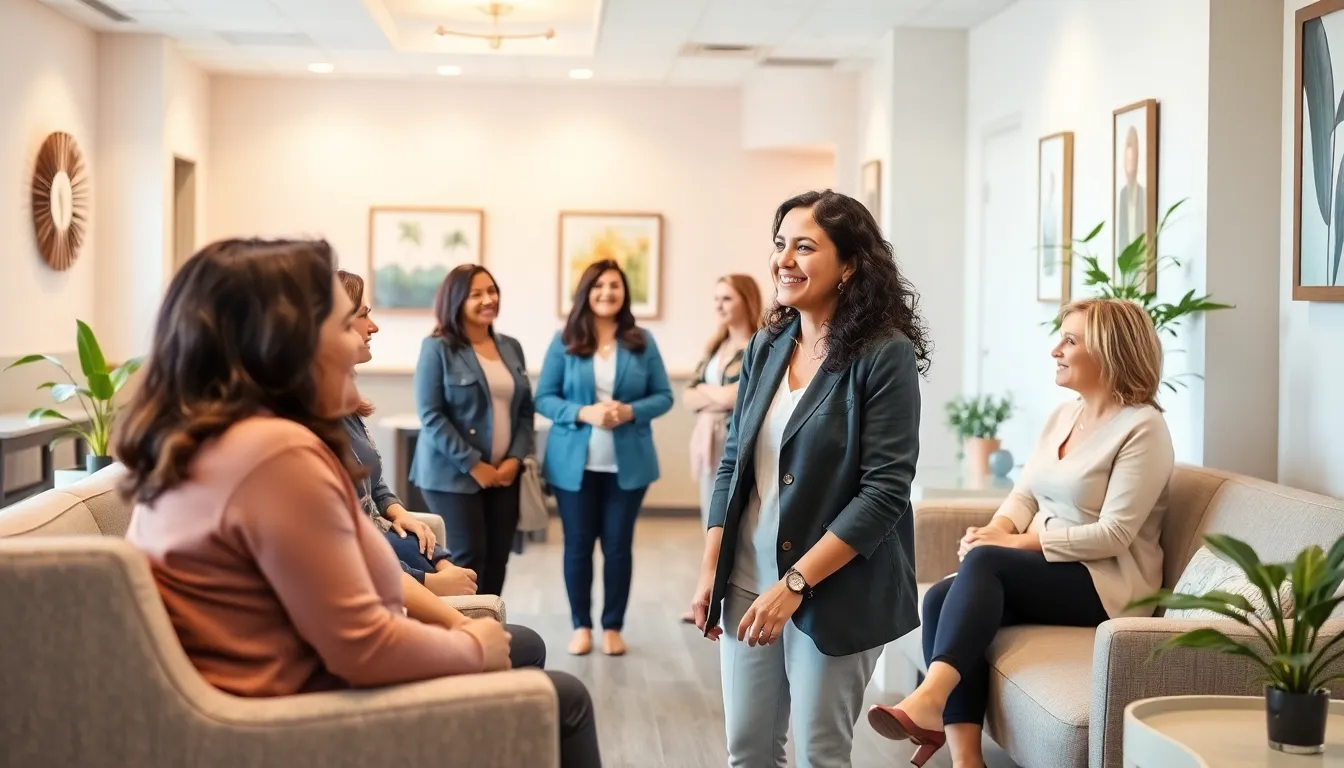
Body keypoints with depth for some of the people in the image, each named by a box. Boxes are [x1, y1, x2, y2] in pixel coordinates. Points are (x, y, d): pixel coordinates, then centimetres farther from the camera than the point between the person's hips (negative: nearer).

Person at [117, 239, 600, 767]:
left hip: (275, 690, 10)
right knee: (561, 700, 3)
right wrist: (474, 648, -10)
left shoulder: (199, 440, 7)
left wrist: (459, 624, 5)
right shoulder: (278, 452, -27)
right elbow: (365, 650, -28)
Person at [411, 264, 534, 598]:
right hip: (453, 475, -5)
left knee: (497, 561, 4)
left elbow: (525, 411, 13)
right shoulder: (437, 348, -6)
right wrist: (473, 465, -14)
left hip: (503, 475, 5)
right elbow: (430, 415, -11)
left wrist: (515, 459, -3)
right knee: (467, 560, -7)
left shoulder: (511, 347, 12)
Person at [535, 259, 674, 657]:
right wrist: (583, 413, -18)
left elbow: (663, 396, 2)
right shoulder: (564, 341, -1)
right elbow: (543, 397, -2)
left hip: (627, 463, 0)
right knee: (578, 544, 8)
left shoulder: (642, 341, 2)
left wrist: (630, 411, -16)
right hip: (575, 462, 0)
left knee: (619, 545, 7)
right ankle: (581, 625, 20)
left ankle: (613, 626, 18)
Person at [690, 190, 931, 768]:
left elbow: (883, 493, -17)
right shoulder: (766, 348, 6)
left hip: (835, 594, -5)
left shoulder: (886, 356, -13)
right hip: (748, 584, 5)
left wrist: (794, 584, -20)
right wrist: (710, 570, 6)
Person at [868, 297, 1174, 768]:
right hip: (1041, 571, 7)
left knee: (984, 561, -31)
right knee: (942, 597, -21)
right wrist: (996, 528, -10)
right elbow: (1024, 494, 14)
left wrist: (1015, 543, -19)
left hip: (1106, 584, -7)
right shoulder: (1063, 415, 16)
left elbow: (1113, 535, -17)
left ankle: (931, 699, -42)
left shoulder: (1143, 428, -10)